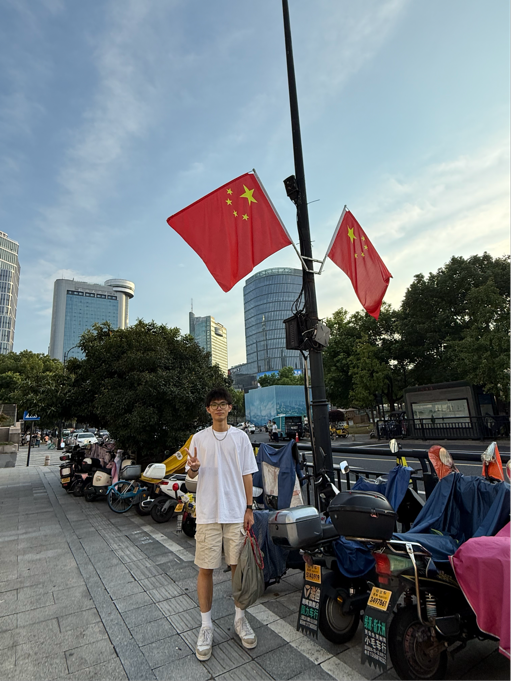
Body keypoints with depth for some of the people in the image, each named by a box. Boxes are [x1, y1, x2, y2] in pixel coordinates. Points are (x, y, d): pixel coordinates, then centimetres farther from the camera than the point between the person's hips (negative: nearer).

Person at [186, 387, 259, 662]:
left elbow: (247, 475, 3)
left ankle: (240, 618, 31)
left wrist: (249, 509, 1)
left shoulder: (240, 437, 0)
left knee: (238, 565, 11)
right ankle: (206, 626, 24)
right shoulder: (199, 438, 0)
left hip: (236, 513, 1)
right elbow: (192, 474, 5)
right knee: (205, 568, 7)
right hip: (208, 513, 0)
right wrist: (193, 469, -19)